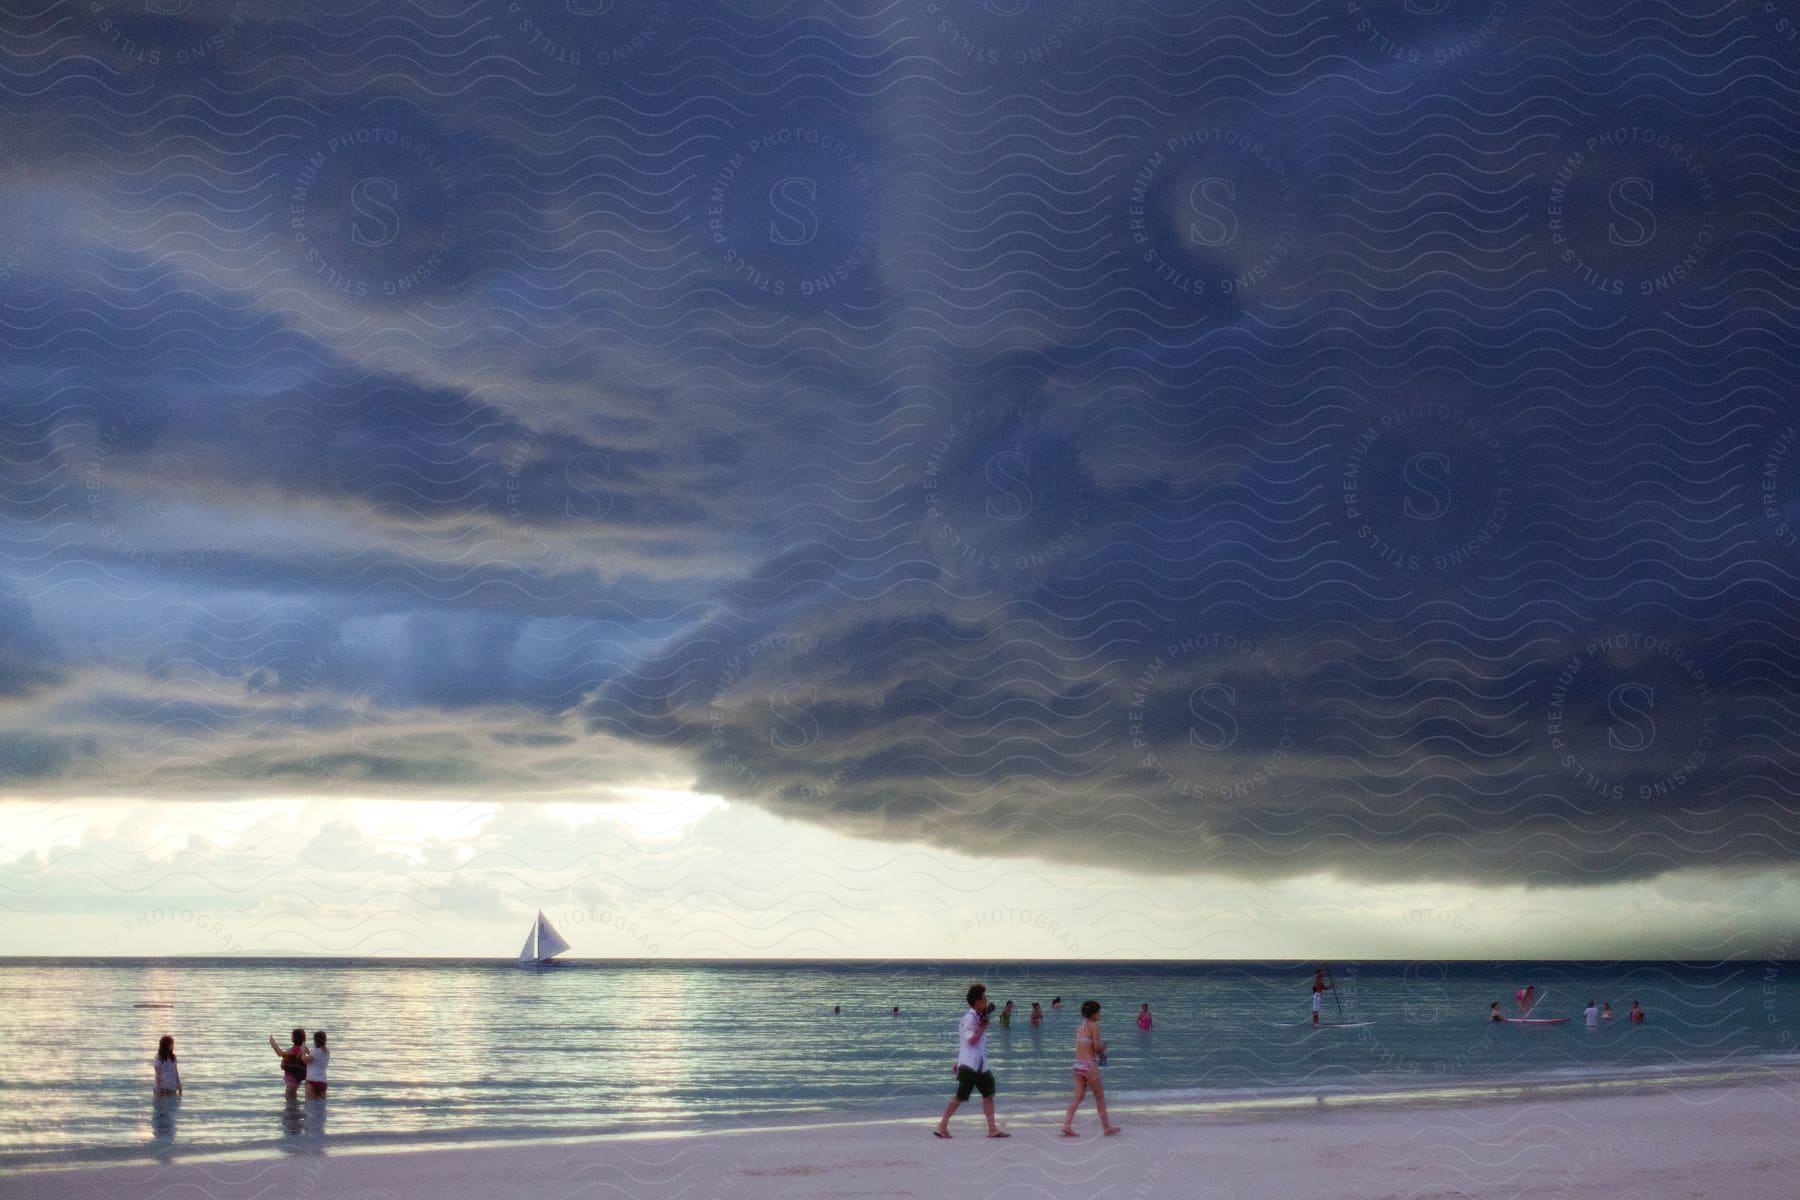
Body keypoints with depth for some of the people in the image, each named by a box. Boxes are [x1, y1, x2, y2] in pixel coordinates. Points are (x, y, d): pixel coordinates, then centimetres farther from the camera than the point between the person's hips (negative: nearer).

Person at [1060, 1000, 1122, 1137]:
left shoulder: (1081, 1026, 14)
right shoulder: (1094, 1025, -9)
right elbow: (1097, 1047, -15)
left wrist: (1100, 1051, 12)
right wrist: (1103, 1047, 7)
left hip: (1078, 1065, 7)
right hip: (1089, 1065, -7)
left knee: (1078, 1097, 8)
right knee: (1100, 1096, 8)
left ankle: (1067, 1125, -4)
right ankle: (1106, 1127, 16)